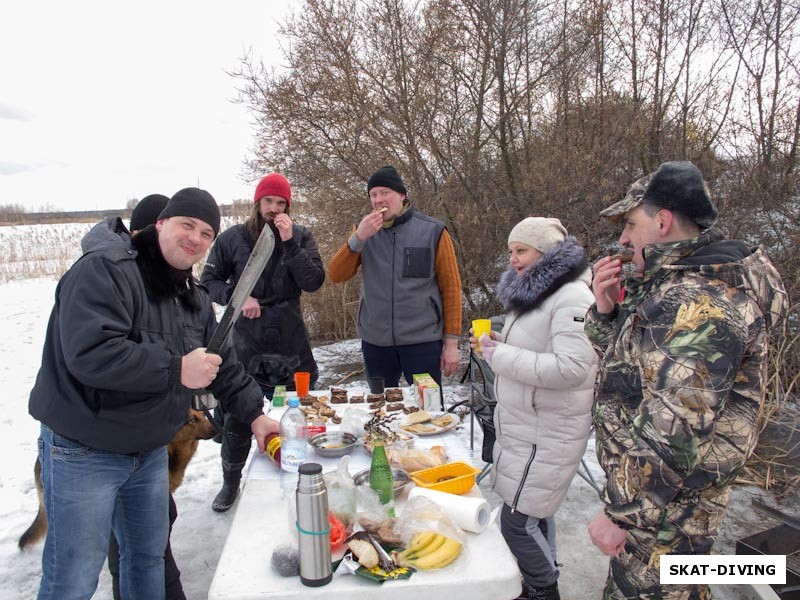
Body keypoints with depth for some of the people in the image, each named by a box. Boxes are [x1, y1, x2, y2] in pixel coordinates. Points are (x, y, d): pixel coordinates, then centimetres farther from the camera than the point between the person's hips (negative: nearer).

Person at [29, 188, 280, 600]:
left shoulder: (193, 297, 6)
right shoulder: (105, 270, -21)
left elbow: (223, 363, 12)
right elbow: (88, 352, -33)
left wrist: (253, 413, 6)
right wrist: (176, 369, -29)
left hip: (150, 450, 8)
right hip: (83, 453, -7)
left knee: (149, 557, 22)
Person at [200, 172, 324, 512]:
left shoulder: (300, 237, 0)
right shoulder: (233, 238, -1)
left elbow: (314, 282, -10)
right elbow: (208, 281, 5)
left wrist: (290, 243, -18)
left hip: (292, 344, 1)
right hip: (246, 345, -1)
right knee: (237, 419, 7)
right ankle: (231, 481, 31)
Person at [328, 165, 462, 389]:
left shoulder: (433, 231, -3)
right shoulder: (365, 231, 7)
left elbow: (450, 287, -2)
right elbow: (336, 275, -3)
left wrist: (451, 341, -5)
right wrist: (359, 238, -17)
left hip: (423, 341, -3)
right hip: (375, 343, 3)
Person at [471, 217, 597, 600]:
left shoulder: (572, 297, -19)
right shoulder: (533, 292, 10)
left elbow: (571, 367, -28)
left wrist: (501, 356, -23)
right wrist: (498, 345, 3)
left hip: (547, 433, -9)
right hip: (521, 424, 9)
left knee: (518, 522, 0)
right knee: (535, 511, 21)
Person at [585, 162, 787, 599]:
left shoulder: (700, 303, -27)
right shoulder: (666, 283, 6)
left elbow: (674, 432, -30)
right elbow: (622, 358, 16)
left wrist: (621, 514, -22)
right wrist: (606, 308, -3)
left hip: (666, 503, -10)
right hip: (640, 480, 10)